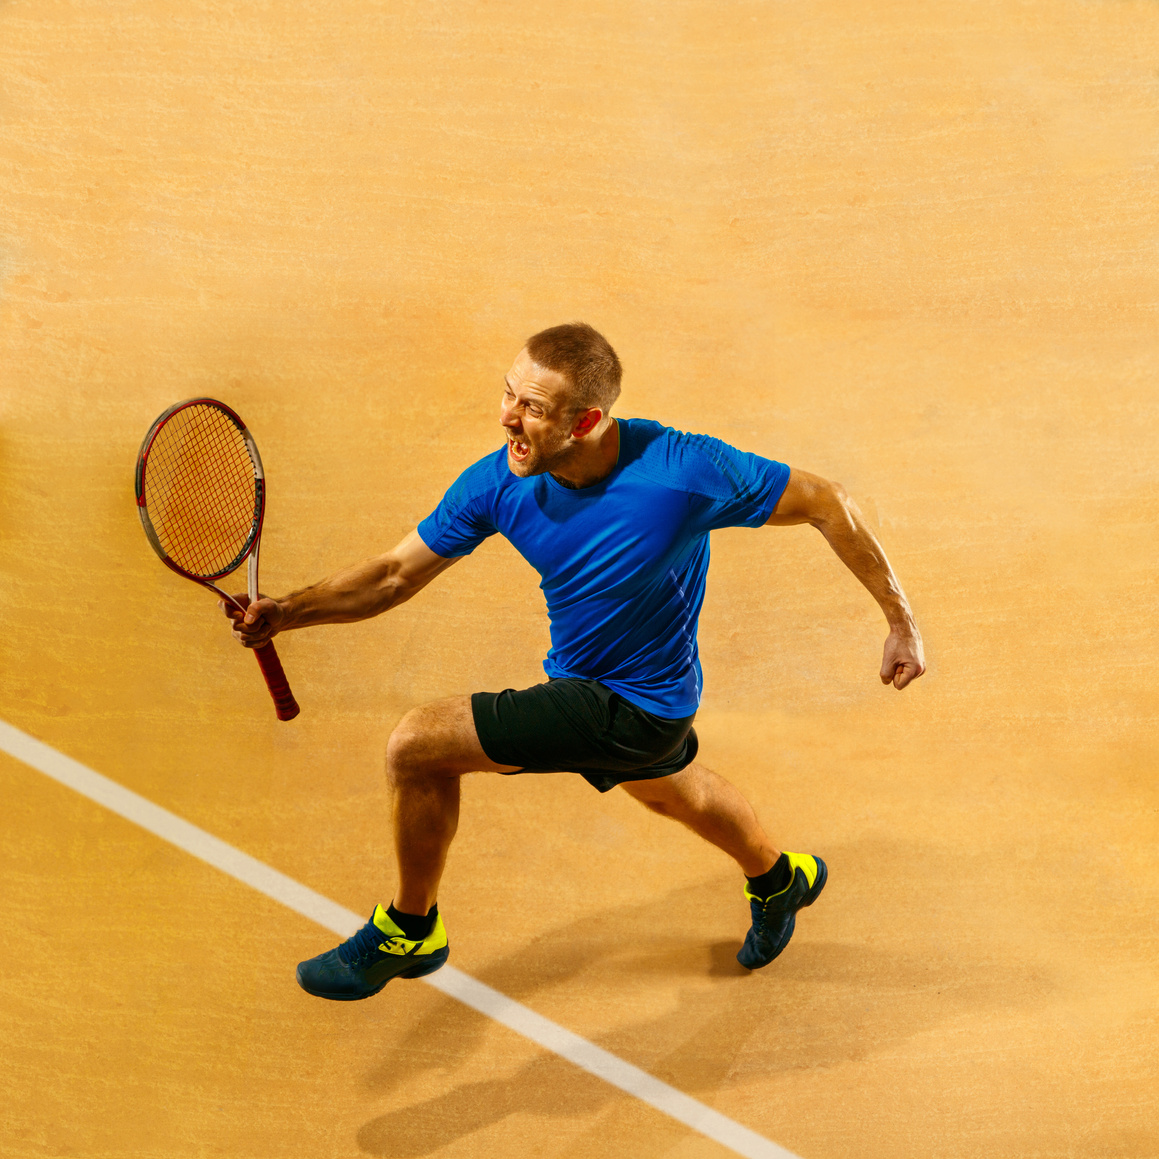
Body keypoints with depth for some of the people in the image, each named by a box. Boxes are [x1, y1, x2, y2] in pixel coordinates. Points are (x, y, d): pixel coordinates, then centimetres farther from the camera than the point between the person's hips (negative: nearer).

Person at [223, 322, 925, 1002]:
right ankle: (780, 880, 68)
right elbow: (395, 575, -8)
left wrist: (901, 620, -13)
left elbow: (827, 503, -18)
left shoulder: (686, 471, -31)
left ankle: (411, 929, 13)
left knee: (418, 745, -14)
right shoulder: (497, 483, -16)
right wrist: (289, 611, -24)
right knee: (665, 786, 36)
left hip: (633, 707, -7)